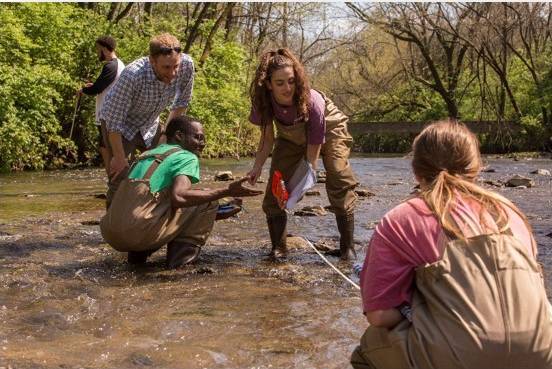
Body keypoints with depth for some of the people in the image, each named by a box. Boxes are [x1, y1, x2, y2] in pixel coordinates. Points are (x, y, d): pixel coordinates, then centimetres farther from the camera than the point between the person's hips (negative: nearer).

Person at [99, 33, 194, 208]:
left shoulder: (186, 65, -25)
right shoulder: (133, 76, -39)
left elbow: (182, 102, -5)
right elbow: (114, 119, -29)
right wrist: (119, 157, -21)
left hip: (150, 124, 5)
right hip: (120, 125, -5)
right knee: (121, 176, -14)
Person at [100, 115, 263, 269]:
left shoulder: (147, 155, 27)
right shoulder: (187, 157, 1)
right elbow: (179, 196, -19)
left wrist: (213, 215, 31)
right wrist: (226, 192, -14)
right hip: (141, 233, -8)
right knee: (208, 200, 6)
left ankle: (138, 253, 16)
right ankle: (183, 254, 3)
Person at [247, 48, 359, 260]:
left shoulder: (312, 102, -41)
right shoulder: (263, 101, -30)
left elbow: (313, 149, -34)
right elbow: (268, 138, -17)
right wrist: (256, 168, -30)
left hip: (328, 130, -4)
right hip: (291, 137, 4)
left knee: (340, 182, -19)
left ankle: (347, 247, -12)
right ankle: (278, 247, 5)